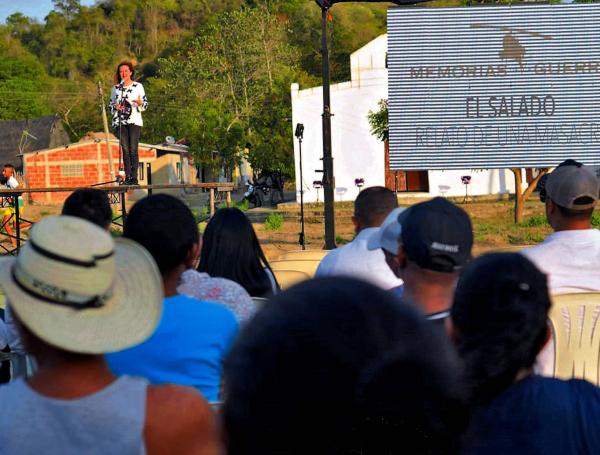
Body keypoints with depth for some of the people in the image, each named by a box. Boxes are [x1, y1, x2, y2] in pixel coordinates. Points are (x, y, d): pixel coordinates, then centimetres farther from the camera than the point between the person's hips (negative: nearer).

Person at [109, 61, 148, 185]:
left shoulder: (138, 86, 6)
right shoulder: (115, 88, 13)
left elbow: (145, 105, 6)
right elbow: (110, 105, 17)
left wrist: (140, 103, -17)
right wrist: (115, 107, -5)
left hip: (134, 121, -2)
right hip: (120, 122, 2)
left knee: (133, 149, -9)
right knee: (125, 150, -1)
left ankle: (134, 177, -10)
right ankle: (127, 176, -1)